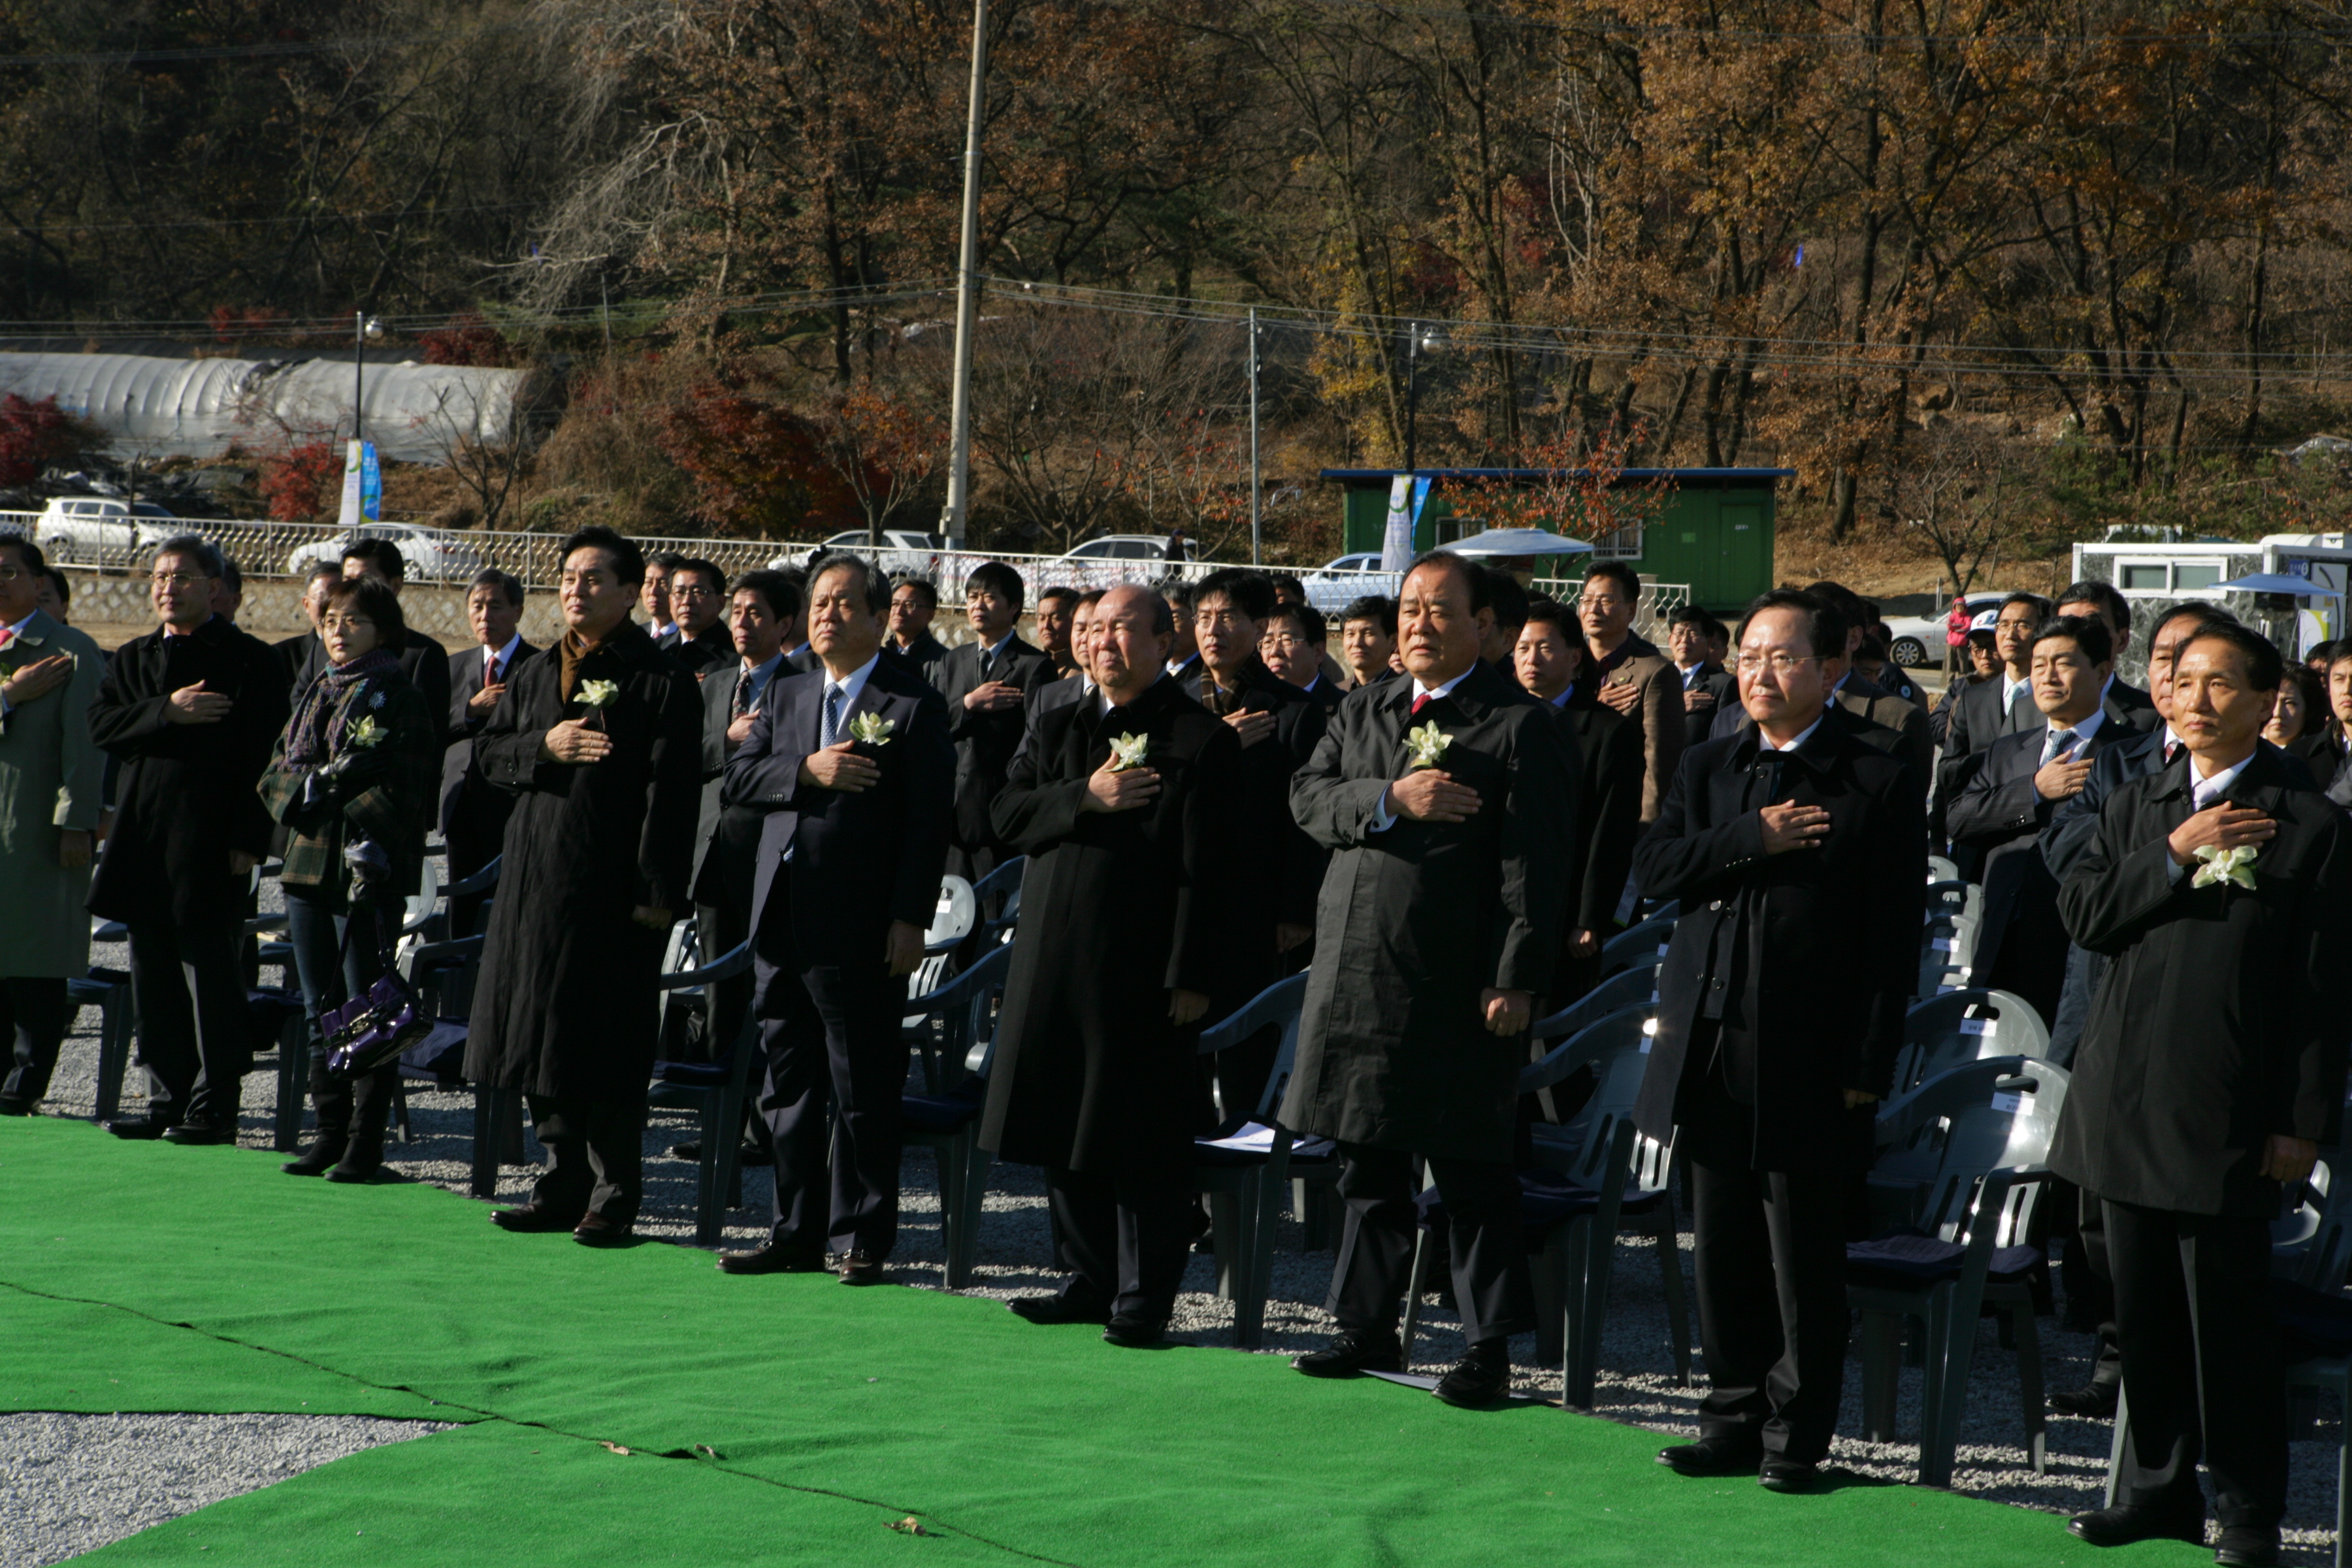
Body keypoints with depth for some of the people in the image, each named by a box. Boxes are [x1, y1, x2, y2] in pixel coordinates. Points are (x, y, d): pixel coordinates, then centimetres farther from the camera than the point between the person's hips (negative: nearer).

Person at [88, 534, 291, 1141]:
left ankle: (214, 1108, -2)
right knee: (154, 974, 8)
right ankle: (168, 1101, 15)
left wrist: (248, 839, -12)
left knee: (210, 972, -6)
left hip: (209, 840, -6)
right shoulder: (132, 659, 17)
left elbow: (262, 756, -5)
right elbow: (102, 723, 4)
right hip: (142, 835, 6)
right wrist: (167, 712, -12)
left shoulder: (250, 660, -1)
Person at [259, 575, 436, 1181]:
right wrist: (308, 787, -5)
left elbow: (402, 791, -9)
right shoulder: (314, 694, 18)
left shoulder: (399, 700, -3)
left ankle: (365, 1145, -2)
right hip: (308, 863, 7)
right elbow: (275, 773, 16)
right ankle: (330, 1135, 16)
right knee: (321, 1010, 10)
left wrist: (365, 839, -21)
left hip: (367, 876, -7)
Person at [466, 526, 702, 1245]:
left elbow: (670, 794, -10)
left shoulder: (661, 680, -5)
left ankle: (613, 1199, 3)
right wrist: (544, 747, -7)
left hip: (613, 887, -6)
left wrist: (657, 894, -16)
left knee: (608, 1049, -4)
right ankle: (564, 1186, 19)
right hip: (536, 880, 6)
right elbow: (487, 752, 14)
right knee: (544, 1040, 9)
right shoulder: (538, 674, 16)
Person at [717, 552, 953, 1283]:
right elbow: (738, 779, 6)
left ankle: (861, 1241, 6)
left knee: (863, 1089, -1)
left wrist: (910, 920, -14)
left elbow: (929, 822, -8)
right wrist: (808, 770, -11)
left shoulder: (914, 706, -4)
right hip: (782, 921, 6)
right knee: (789, 1085, 12)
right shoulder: (785, 696, 16)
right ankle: (797, 1234, 20)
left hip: (859, 929, -6)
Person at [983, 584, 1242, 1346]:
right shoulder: (1059, 728, 16)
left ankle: (1143, 1299, 5)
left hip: (1142, 971, -6)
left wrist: (1190, 977, -15)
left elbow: (1206, 870, -10)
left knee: (1142, 1142, -2)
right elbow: (1009, 814, 5)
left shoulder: (1201, 740, -5)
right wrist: (1086, 797, -12)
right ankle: (1091, 1281, 23)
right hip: (1056, 963, 6)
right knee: (1065, 1136, 12)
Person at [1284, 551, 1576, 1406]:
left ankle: (1489, 1346, 6)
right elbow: (1309, 797, 3)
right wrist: (1389, 799, -15)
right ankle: (1370, 1326, 25)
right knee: (1368, 1160, 14)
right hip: (1356, 974, 6)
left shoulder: (1522, 726, -5)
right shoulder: (1362, 711, 15)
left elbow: (1534, 864, -10)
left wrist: (1516, 980, -16)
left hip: (1457, 986, -6)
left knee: (1472, 1173, -1)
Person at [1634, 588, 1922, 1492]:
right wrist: (1754, 838, -12)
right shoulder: (1707, 770, 14)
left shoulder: (1879, 785, -2)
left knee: (1805, 1264, 0)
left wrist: (1868, 1065, -10)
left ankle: (1795, 1438, 9)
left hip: (1807, 1058, -5)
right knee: (1724, 1252, 10)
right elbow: (1653, 868, 0)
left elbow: (1892, 940, -5)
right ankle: (1734, 1420, 20)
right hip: (1709, 1048, 5)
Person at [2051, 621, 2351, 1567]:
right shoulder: (2135, 809, 13)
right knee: (2144, 1312, 12)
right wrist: (2175, 856, -11)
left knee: (2231, 1320, -2)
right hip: (2128, 1100, 5)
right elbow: (2081, 913, 1)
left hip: (2227, 1114, -5)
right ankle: (2158, 1488, 24)